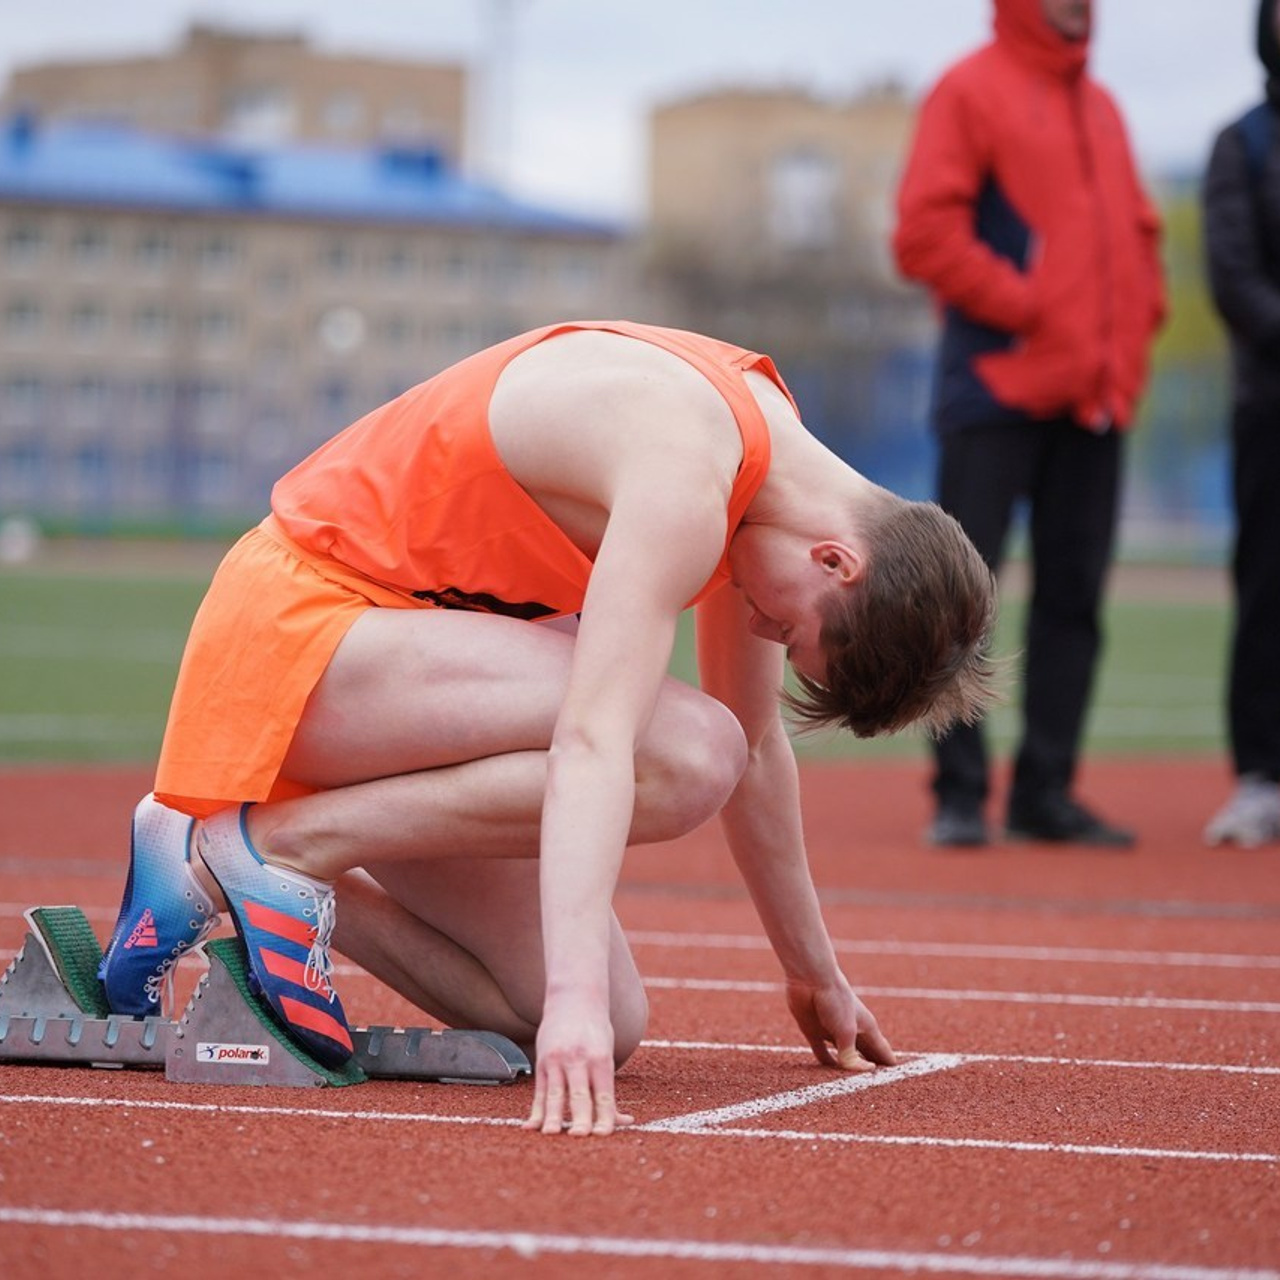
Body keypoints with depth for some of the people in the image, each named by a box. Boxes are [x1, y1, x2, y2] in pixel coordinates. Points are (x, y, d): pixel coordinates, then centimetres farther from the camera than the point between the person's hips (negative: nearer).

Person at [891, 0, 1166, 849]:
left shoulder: (1101, 108, 19)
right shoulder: (971, 92, -3)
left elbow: (1137, 229, 24)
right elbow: (927, 230, -11)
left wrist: (1141, 312, 6)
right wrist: (1021, 305, -14)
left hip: (1096, 394, 7)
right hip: (999, 388, -7)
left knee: (1075, 596, 7)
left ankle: (1047, 792, 12)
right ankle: (960, 793, -3)